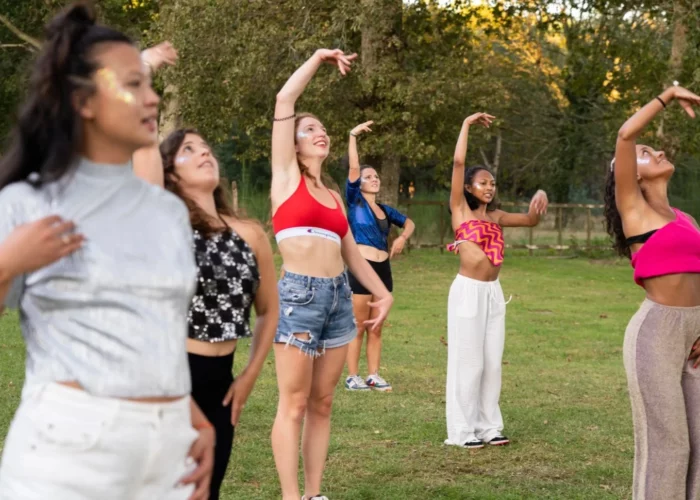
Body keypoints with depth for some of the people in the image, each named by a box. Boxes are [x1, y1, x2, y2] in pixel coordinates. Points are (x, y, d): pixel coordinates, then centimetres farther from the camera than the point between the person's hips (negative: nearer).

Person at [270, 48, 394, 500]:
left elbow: (352, 254, 23)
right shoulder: (286, 176, 3)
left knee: (322, 404, 8)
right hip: (298, 294, -6)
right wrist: (319, 58, 5)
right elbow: (285, 98, -2)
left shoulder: (334, 197, 18)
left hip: (338, 297, 6)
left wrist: (383, 293, 19)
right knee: (294, 404, -3)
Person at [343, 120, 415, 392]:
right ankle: (352, 377, 5)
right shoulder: (355, 202, -1)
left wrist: (402, 238, 9)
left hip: (383, 269, 6)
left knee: (376, 329, 9)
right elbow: (353, 168, -12)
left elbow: (409, 223, 29)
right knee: (358, 327, -1)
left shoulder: (386, 210, 15)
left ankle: (374, 375, 16)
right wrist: (353, 136, -15)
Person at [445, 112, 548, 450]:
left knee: (492, 361, 8)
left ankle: (489, 425, 16)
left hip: (494, 292, 6)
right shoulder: (460, 209, -2)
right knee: (468, 360, -2)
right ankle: (463, 430, 4)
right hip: (468, 291, -6)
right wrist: (467, 125, -5)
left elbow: (530, 220, 13)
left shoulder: (495, 216, 13)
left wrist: (538, 203, -9)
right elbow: (458, 163, -9)